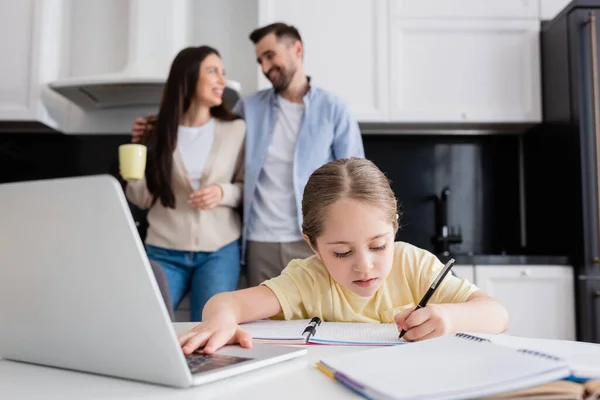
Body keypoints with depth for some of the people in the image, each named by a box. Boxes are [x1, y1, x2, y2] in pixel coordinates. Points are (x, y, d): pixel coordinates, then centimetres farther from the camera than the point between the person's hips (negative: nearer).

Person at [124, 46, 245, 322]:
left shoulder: (236, 129, 0)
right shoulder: (159, 132, 2)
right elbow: (144, 199, 8)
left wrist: (223, 193, -14)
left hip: (220, 252, 0)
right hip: (164, 253, 1)